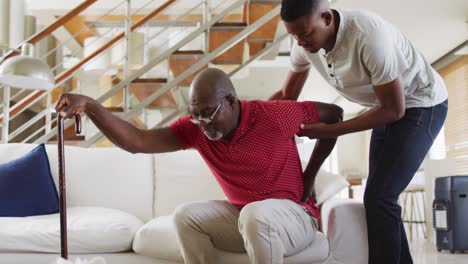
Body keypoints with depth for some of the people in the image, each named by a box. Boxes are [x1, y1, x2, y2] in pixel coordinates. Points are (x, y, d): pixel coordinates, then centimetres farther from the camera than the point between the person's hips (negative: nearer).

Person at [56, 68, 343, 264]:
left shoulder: (273, 116, -22)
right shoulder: (195, 129, -9)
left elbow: (334, 113, -9)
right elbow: (137, 141, -18)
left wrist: (309, 178, -7)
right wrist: (90, 106, -32)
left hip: (295, 216, -5)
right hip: (244, 219, 5)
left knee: (255, 214, -37)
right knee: (186, 215, -16)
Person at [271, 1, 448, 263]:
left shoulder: (369, 36, -35)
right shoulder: (304, 43, -13)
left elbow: (394, 109, -27)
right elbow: (288, 95, 2)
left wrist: (330, 131, -26)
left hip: (422, 105, -8)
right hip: (389, 107, 8)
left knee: (379, 197, -16)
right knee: (380, 197, 12)